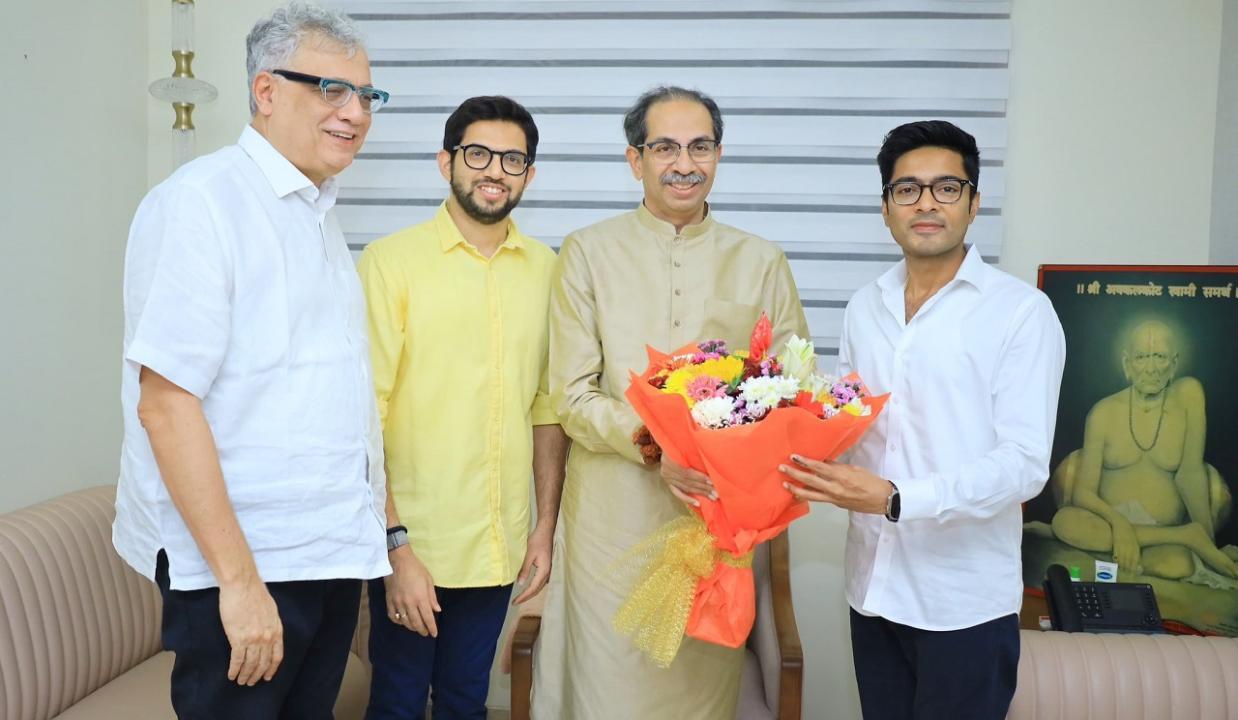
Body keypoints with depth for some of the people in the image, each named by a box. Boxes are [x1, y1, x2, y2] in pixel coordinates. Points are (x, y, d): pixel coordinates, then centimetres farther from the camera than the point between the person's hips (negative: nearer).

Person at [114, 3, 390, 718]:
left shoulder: (320, 215, 12)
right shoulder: (201, 201, -14)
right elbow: (166, 402, -19)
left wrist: (381, 527, 14)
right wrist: (240, 578, -21)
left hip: (333, 552, 8)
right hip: (238, 561, -8)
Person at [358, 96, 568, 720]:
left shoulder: (545, 269, 3)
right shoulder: (391, 260, -9)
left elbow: (547, 406, 9)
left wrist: (546, 526, 7)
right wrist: (396, 545, -14)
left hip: (500, 546, 4)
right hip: (412, 542, -3)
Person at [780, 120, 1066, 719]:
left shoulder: (1022, 311, -10)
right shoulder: (864, 307, 8)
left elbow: (1024, 462, -16)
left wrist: (896, 500, -26)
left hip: (965, 602, -4)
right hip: (873, 584, 5)